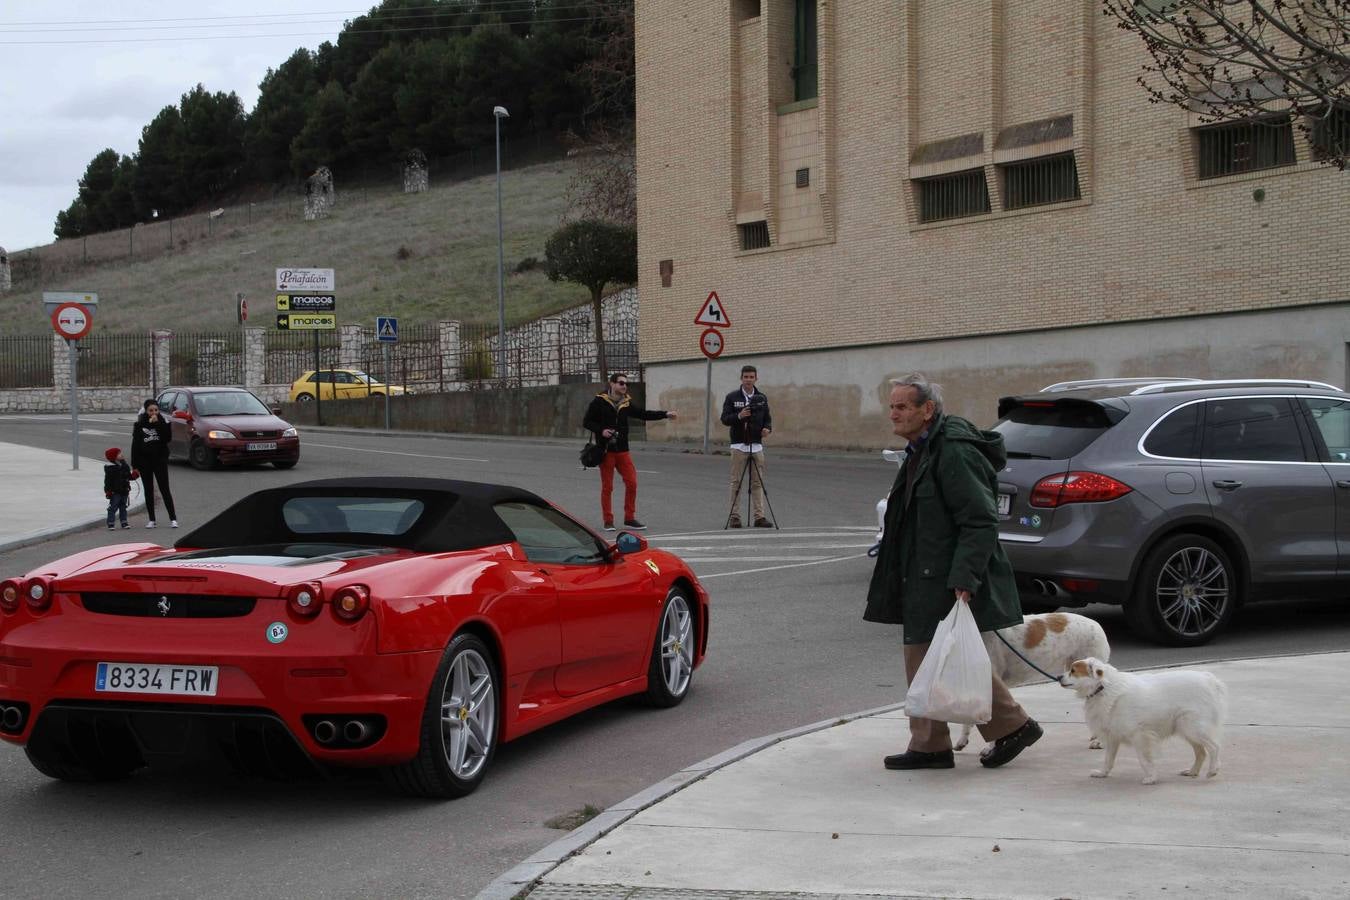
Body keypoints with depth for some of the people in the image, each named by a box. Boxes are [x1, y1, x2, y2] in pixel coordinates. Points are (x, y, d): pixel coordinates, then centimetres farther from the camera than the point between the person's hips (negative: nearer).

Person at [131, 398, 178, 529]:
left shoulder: (163, 421, -1)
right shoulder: (140, 424, -1)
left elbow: (167, 438, -15)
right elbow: (135, 445, 0)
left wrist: (158, 424, -21)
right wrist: (135, 465, -3)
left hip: (160, 460, -1)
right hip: (144, 461, 1)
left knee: (165, 489, -4)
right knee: (148, 491, 8)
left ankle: (173, 519, -2)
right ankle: (151, 520, 14)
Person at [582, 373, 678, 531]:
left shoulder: (627, 403, 8)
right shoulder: (599, 402, -7)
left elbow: (643, 414, 10)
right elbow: (586, 422, -4)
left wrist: (665, 414, 1)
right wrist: (601, 431, -19)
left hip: (622, 451, 5)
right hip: (606, 451, -5)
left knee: (632, 483, 0)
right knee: (607, 487, 1)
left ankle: (629, 518, 11)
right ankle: (608, 521, 10)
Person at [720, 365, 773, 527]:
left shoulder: (762, 398, 10)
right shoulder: (732, 397, 0)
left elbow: (767, 417, 14)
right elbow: (724, 419, -4)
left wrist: (768, 428, -8)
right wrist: (739, 416, -22)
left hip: (757, 445, 3)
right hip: (739, 445, -3)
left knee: (758, 482, 1)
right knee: (736, 482, -1)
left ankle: (759, 517, 3)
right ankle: (734, 517, 4)